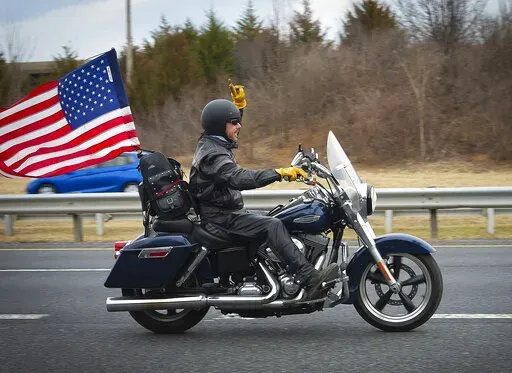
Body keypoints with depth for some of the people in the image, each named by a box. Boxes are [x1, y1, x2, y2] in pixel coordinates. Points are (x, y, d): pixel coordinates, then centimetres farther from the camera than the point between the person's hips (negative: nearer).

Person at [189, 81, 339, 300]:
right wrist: (280, 174, -40)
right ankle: (310, 279, -38)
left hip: (228, 214, 11)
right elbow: (239, 178, -37)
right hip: (221, 220, -11)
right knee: (272, 226, -27)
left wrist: (239, 106, 28)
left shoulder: (211, 143, 13)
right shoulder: (213, 154, -20)